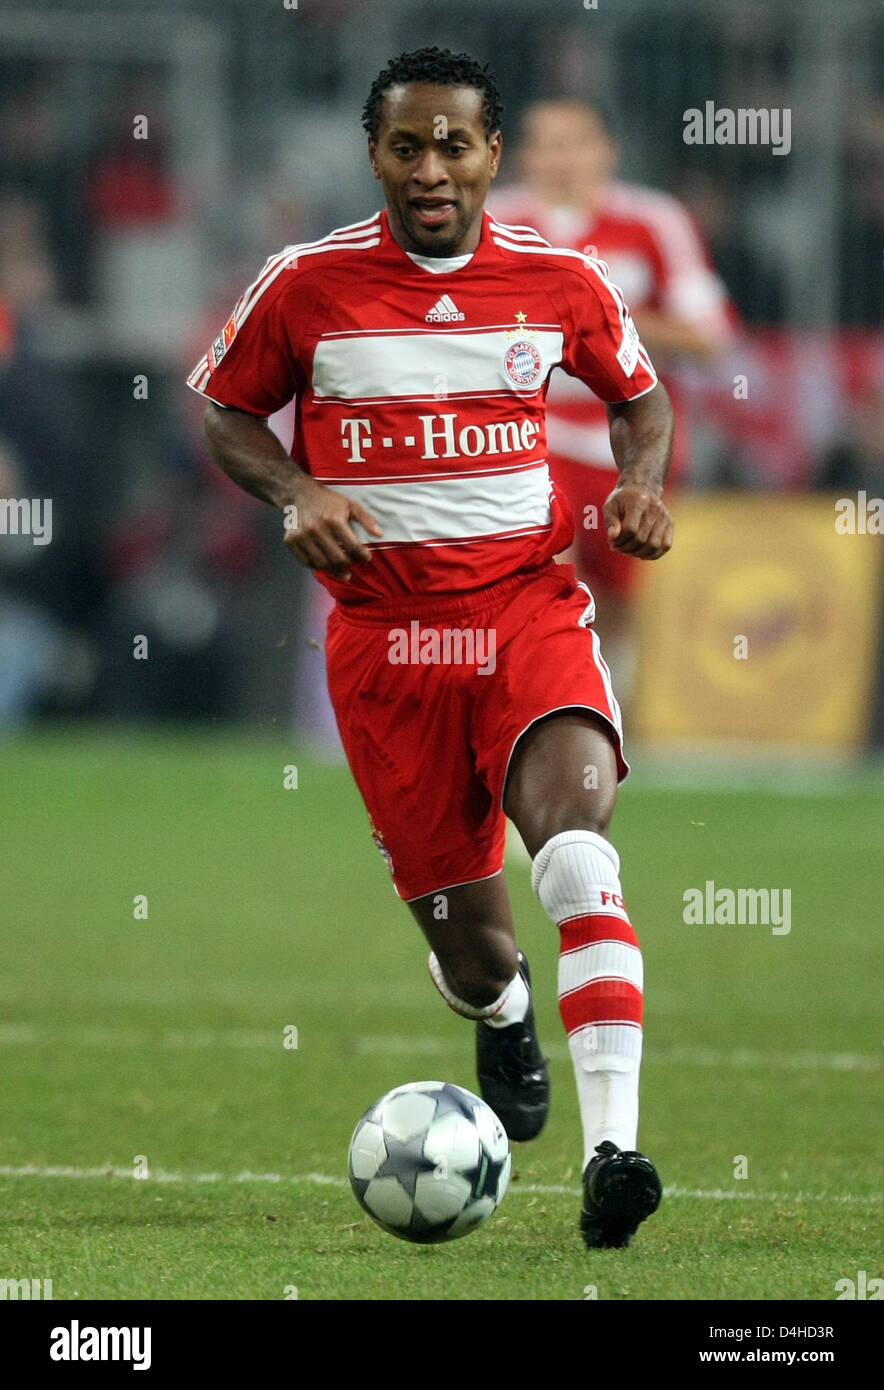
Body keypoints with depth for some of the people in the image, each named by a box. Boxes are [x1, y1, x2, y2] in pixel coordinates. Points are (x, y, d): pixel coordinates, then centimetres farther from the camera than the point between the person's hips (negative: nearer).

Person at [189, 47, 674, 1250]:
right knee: (467, 943, 3)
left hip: (529, 604, 0)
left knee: (577, 845, -29)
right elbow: (226, 415, 12)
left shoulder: (561, 281, 2)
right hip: (382, 633, 0)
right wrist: (295, 495, -7)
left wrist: (642, 485, -1)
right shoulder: (306, 285, -2)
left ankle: (612, 1149, -34)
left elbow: (640, 395, 20)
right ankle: (502, 1013, 45)